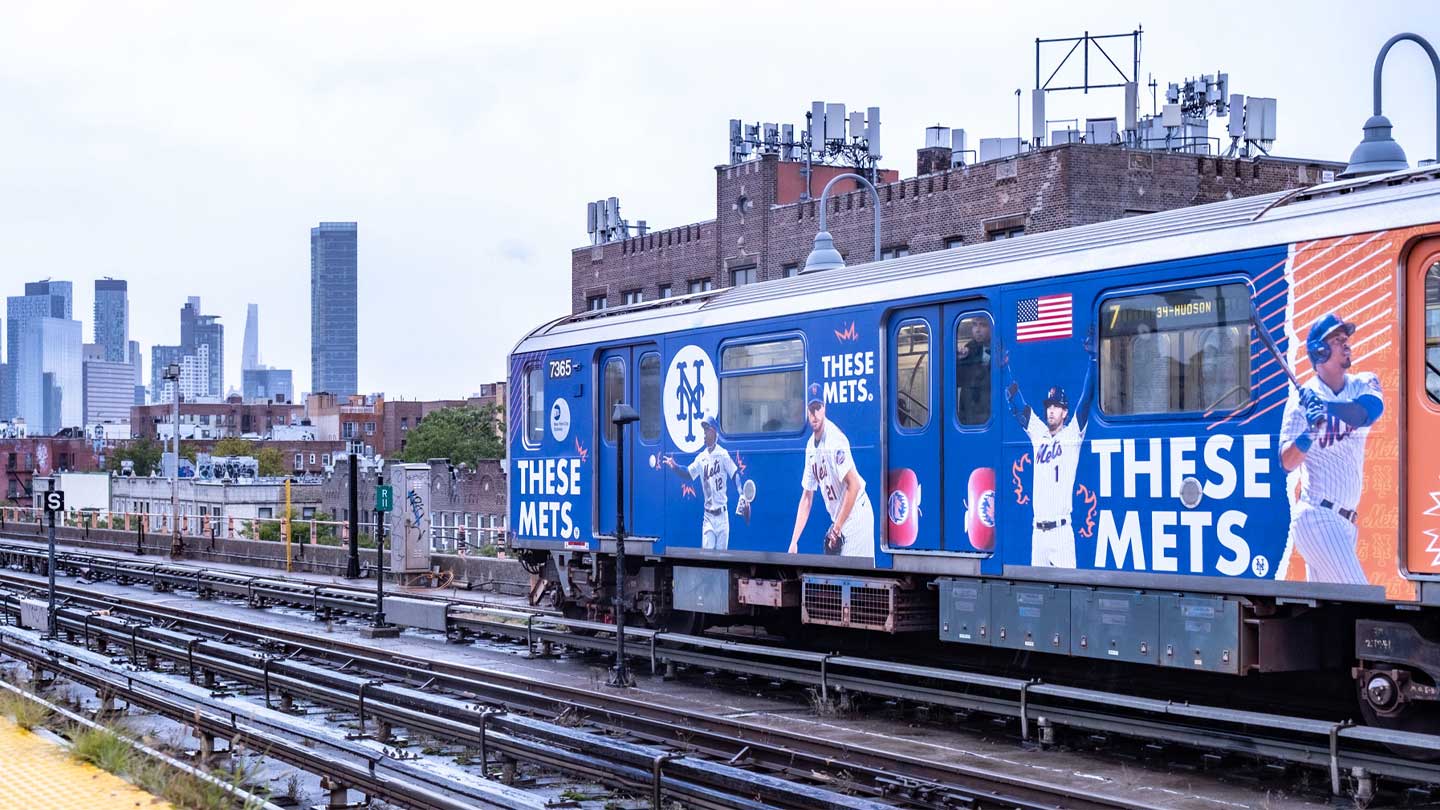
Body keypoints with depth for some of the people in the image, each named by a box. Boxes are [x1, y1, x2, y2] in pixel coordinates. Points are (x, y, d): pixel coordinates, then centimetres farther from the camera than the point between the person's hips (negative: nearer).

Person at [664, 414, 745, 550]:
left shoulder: (723, 454, -5)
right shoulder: (701, 458, 6)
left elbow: (735, 475, -9)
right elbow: (688, 473, 3)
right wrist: (675, 467, -15)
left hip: (722, 514, -2)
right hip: (708, 516, 2)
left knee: (721, 553, 4)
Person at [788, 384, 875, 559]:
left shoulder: (835, 440, -18)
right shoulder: (811, 446, 8)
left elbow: (854, 485, -23)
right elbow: (806, 497, 13)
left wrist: (837, 529, -21)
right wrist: (794, 541, 6)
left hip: (856, 517, -8)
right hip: (838, 522, 8)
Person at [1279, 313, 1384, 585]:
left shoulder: (1363, 385, 9)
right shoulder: (1301, 399, -4)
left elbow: (1371, 411, -16)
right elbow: (1287, 462, -13)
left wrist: (1329, 407, -34)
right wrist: (1309, 433, -32)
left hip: (1345, 522, 6)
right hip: (1317, 518, -6)